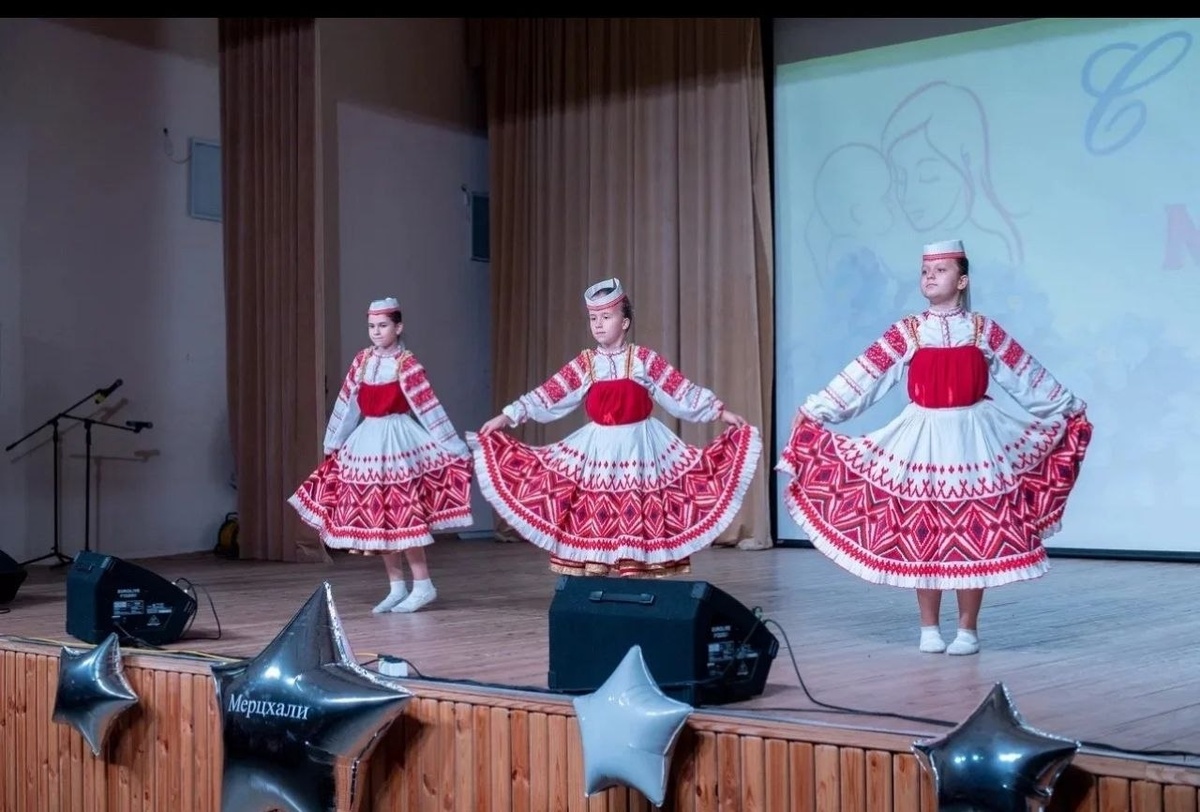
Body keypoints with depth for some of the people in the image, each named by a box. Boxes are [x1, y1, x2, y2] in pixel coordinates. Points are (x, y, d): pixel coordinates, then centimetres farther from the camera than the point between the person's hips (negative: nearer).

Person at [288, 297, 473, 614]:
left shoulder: (407, 364, -9)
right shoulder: (362, 361, 7)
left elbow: (429, 407, -11)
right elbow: (347, 403, 14)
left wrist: (455, 448, -12)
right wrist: (332, 443, 20)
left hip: (397, 442, -6)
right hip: (367, 443, 6)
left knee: (402, 514, -8)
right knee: (377, 516, 7)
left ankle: (423, 585, 2)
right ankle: (397, 588, 15)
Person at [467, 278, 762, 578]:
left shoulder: (644, 359, -2)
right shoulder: (585, 363, 5)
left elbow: (682, 391, -1)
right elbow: (548, 396, 4)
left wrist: (720, 411, -6)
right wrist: (507, 416, -2)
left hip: (639, 447, -2)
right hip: (598, 450, 3)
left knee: (641, 518, -3)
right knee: (596, 519, 0)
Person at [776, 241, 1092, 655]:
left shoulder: (984, 330, 2)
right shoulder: (907, 332, 1)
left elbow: (1028, 375, 10)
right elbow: (862, 375, -2)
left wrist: (1070, 408, 15)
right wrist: (814, 409, -6)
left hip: (973, 437, 0)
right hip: (923, 438, 0)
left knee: (974, 533, 1)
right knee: (923, 532, 3)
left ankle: (968, 629, 13)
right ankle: (929, 628, 16)